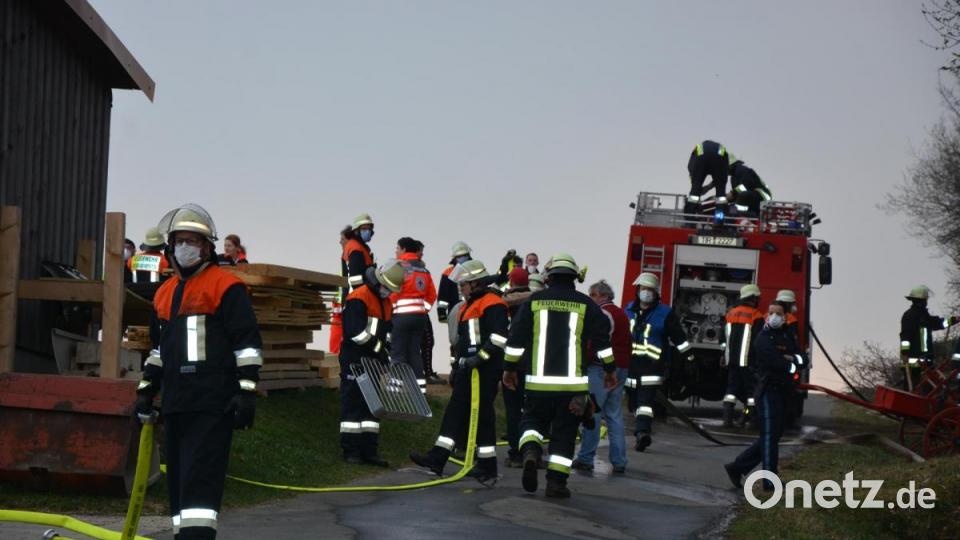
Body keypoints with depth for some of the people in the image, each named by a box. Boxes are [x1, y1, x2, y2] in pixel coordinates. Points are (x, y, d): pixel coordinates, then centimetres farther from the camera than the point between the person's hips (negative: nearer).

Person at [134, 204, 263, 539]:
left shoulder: (225, 286, -4)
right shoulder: (164, 293, 19)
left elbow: (247, 343, -8)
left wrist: (247, 392, -13)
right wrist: (146, 391, 25)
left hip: (213, 405, -8)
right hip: (175, 404, 8)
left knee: (200, 480, -13)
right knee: (178, 482, 10)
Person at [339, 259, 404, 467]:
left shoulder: (385, 301, 16)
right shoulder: (359, 298, -14)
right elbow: (356, 332, -22)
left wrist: (386, 356, 9)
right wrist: (379, 348, -15)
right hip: (354, 361, -9)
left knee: (372, 406, 9)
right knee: (353, 405, -4)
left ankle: (369, 451, 12)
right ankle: (350, 451, -1)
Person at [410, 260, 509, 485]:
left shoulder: (492, 304, -12)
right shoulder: (467, 306, 21)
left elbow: (499, 337, -22)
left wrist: (481, 357, -25)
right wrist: (456, 366, 27)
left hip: (485, 371, -10)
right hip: (467, 370, 10)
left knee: (482, 415, -5)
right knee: (455, 411, 7)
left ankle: (488, 468, 2)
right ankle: (437, 458, 7)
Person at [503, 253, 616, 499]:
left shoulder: (534, 301, 3)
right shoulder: (586, 305, 2)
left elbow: (516, 338, 3)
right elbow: (602, 339, 2)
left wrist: (509, 368, 14)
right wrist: (610, 370, 12)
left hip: (538, 382, 0)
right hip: (573, 384, 0)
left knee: (533, 420, 17)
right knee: (564, 432, 7)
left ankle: (530, 451, -13)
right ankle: (556, 482, 4)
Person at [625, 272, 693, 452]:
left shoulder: (665, 313, -1)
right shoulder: (629, 310, 12)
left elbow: (679, 336, 0)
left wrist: (690, 357, -3)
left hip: (652, 365, -5)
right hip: (632, 363, 5)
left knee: (645, 401, -15)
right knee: (635, 401, 9)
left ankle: (643, 433, -21)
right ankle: (642, 433, 19)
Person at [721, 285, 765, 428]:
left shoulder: (731, 314, 11)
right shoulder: (757, 316, -9)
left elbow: (725, 337, 16)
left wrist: (724, 356, 22)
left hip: (732, 358, 6)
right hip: (748, 361, -6)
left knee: (731, 388, 10)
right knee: (751, 389, 1)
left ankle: (727, 418, 3)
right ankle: (750, 419, 0)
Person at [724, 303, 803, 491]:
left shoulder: (787, 336, 16)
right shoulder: (763, 338, -10)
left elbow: (801, 359, 11)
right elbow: (774, 362, -20)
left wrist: (790, 359, -9)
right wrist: (791, 364, -2)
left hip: (781, 392, 9)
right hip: (769, 390, -9)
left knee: (771, 436, 11)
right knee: (770, 435, -5)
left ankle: (737, 467, 16)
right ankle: (770, 480, -2)